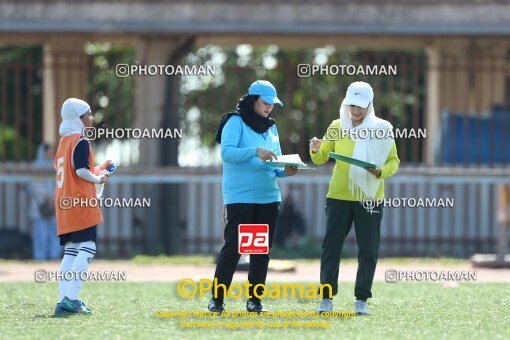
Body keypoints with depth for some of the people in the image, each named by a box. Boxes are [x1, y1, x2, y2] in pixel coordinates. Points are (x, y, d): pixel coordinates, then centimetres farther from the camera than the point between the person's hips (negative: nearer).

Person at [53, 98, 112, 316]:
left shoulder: (64, 141, 17)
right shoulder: (81, 141, -10)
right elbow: (81, 171, -18)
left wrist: (98, 171, 20)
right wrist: (99, 179, -2)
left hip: (64, 203, 9)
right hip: (80, 202, -9)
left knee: (71, 250, 8)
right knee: (87, 248, -10)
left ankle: (63, 300, 2)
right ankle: (71, 298, -20)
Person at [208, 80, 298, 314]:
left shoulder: (271, 128, 16)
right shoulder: (236, 122, -4)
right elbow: (226, 152, -17)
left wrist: (285, 171, -3)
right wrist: (255, 151, -28)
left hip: (269, 197, 7)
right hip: (239, 196, -7)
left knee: (262, 250, 6)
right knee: (233, 248, -8)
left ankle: (255, 299, 12)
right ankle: (216, 299, -2)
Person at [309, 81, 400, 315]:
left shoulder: (382, 129, 1)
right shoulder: (337, 127, 5)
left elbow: (393, 161, 4)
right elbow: (321, 158, 8)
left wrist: (381, 171, -17)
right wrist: (315, 150, -15)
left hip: (369, 197, -1)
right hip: (339, 196, 1)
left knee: (368, 251, 0)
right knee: (331, 247, 0)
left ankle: (361, 299, 9)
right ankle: (327, 297, 7)